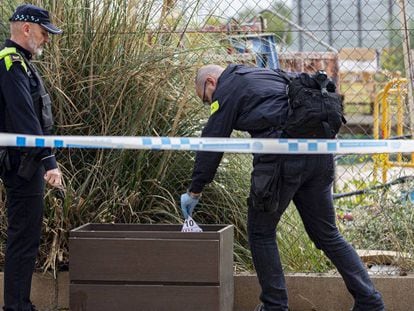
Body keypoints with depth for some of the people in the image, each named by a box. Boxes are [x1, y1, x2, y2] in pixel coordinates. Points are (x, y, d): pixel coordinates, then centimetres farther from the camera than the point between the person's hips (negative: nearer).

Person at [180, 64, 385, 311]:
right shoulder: (265, 75, 31)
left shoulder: (228, 89, 8)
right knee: (327, 234, 13)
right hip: (320, 153, 8)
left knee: (261, 232, 8)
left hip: (283, 156, -7)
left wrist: (195, 191, 12)